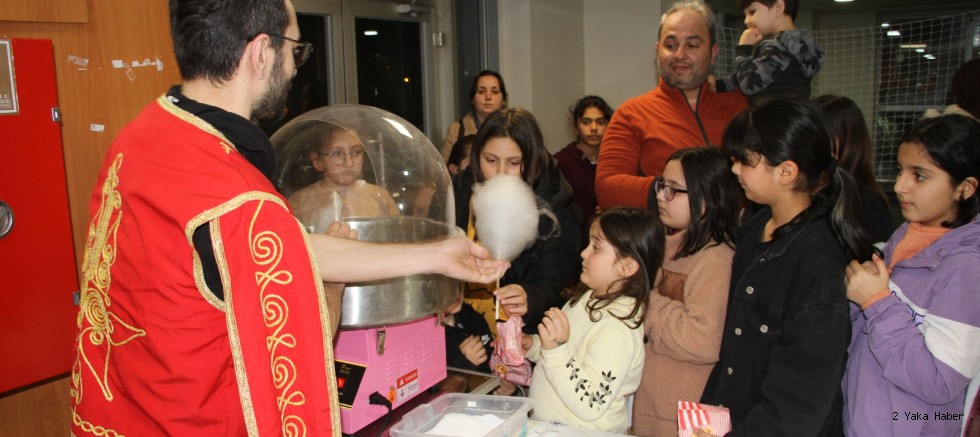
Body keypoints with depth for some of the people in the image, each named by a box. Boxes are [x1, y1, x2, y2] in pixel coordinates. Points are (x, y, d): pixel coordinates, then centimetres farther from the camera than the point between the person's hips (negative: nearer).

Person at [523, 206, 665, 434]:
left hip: (580, 431, -8)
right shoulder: (589, 297, 4)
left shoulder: (618, 332, -23)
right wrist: (535, 346, 4)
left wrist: (556, 351, -30)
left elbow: (589, 406, -25)